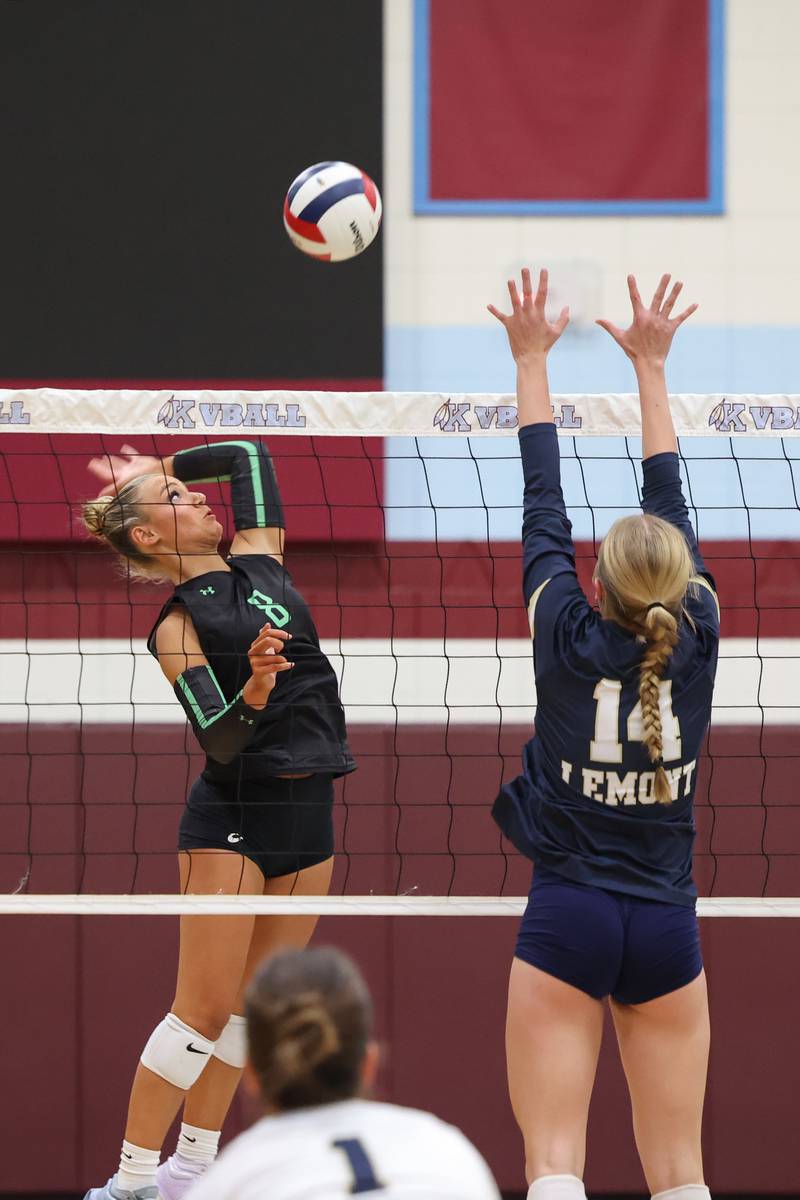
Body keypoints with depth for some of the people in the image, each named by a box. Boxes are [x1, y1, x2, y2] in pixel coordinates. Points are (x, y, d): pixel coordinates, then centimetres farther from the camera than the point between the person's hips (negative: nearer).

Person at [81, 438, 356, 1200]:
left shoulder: (257, 564, 7)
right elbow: (218, 740, -17)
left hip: (307, 812, 6)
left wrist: (159, 466, 20)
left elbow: (249, 456, 17)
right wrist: (254, 689, -35)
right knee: (204, 1009, -7)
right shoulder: (178, 629, -9)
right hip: (232, 821, -6)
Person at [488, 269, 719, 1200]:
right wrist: (649, 366, 18)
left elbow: (544, 507, 3)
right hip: (667, 922, 2)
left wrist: (531, 359, 13)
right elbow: (671, 502, 8)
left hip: (566, 916, -2)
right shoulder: (695, 644, -3)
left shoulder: (571, 640, -8)